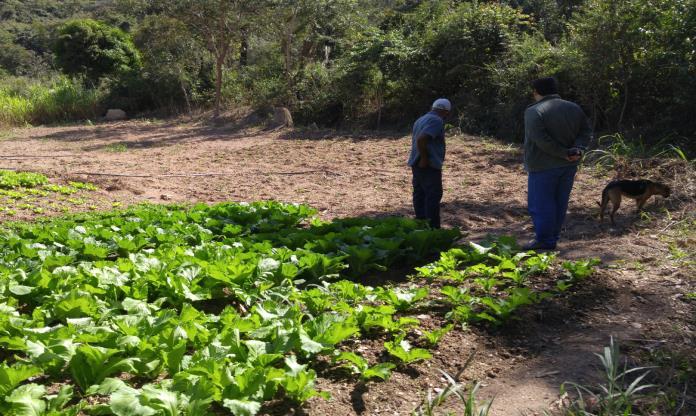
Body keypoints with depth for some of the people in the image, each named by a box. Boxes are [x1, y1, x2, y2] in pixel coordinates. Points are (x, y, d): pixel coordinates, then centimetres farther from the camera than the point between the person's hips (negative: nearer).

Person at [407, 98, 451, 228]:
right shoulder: (437, 121, -12)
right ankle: (433, 228, -7)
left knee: (420, 194, 10)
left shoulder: (421, 119, 20)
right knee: (433, 196, -7)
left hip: (417, 164, 10)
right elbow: (421, 139, -25)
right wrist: (424, 158, -19)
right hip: (429, 165, -10)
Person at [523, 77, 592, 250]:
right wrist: (578, 149, -7)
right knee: (560, 203, 13)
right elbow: (586, 131, 6)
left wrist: (564, 154, -16)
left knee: (541, 204, 1)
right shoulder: (574, 108, 8)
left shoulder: (534, 112, -14)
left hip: (544, 166, -7)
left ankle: (545, 241, 4)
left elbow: (542, 140, -23)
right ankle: (554, 238, 21)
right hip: (569, 165, 7)